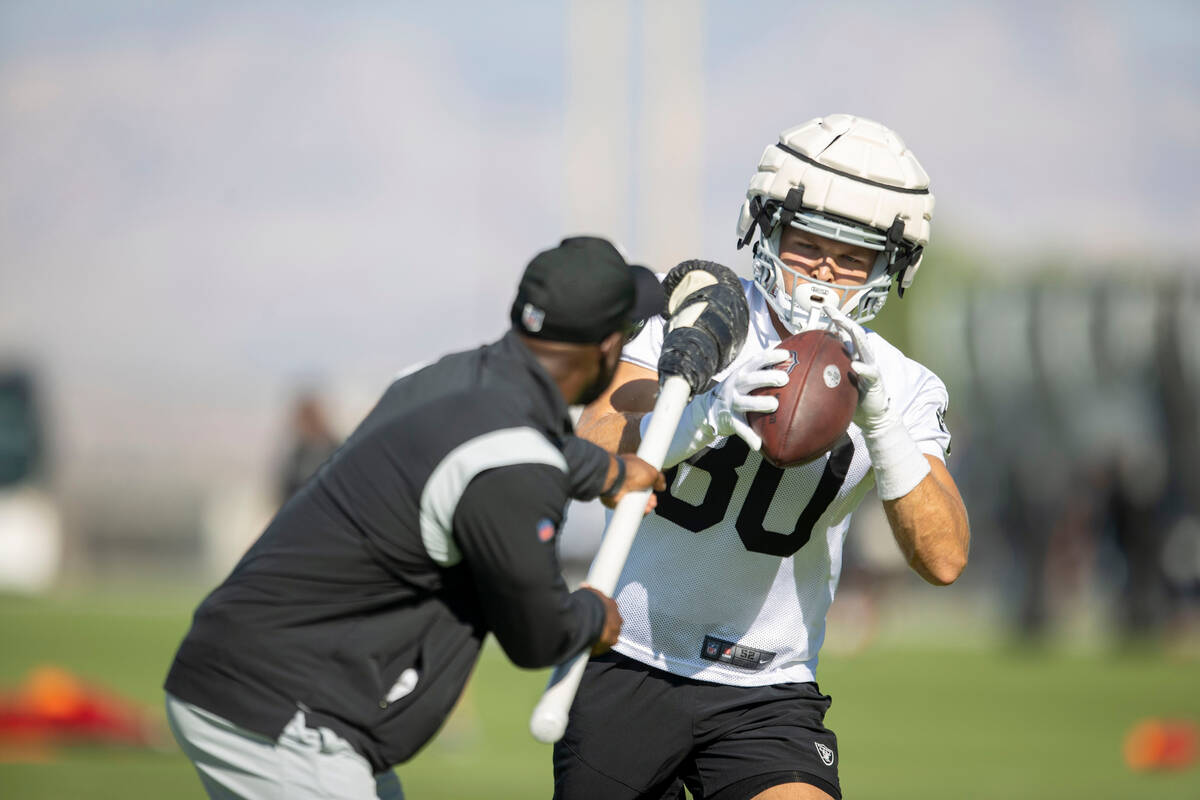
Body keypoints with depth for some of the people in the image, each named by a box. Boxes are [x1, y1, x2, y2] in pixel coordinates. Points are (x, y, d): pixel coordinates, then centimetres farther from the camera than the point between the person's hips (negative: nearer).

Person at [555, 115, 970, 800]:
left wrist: (881, 424, -30)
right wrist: (707, 417, -38)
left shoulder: (901, 390, -3)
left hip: (766, 698, 0)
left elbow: (945, 559, -16)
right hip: (630, 667, 0)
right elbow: (593, 453, -19)